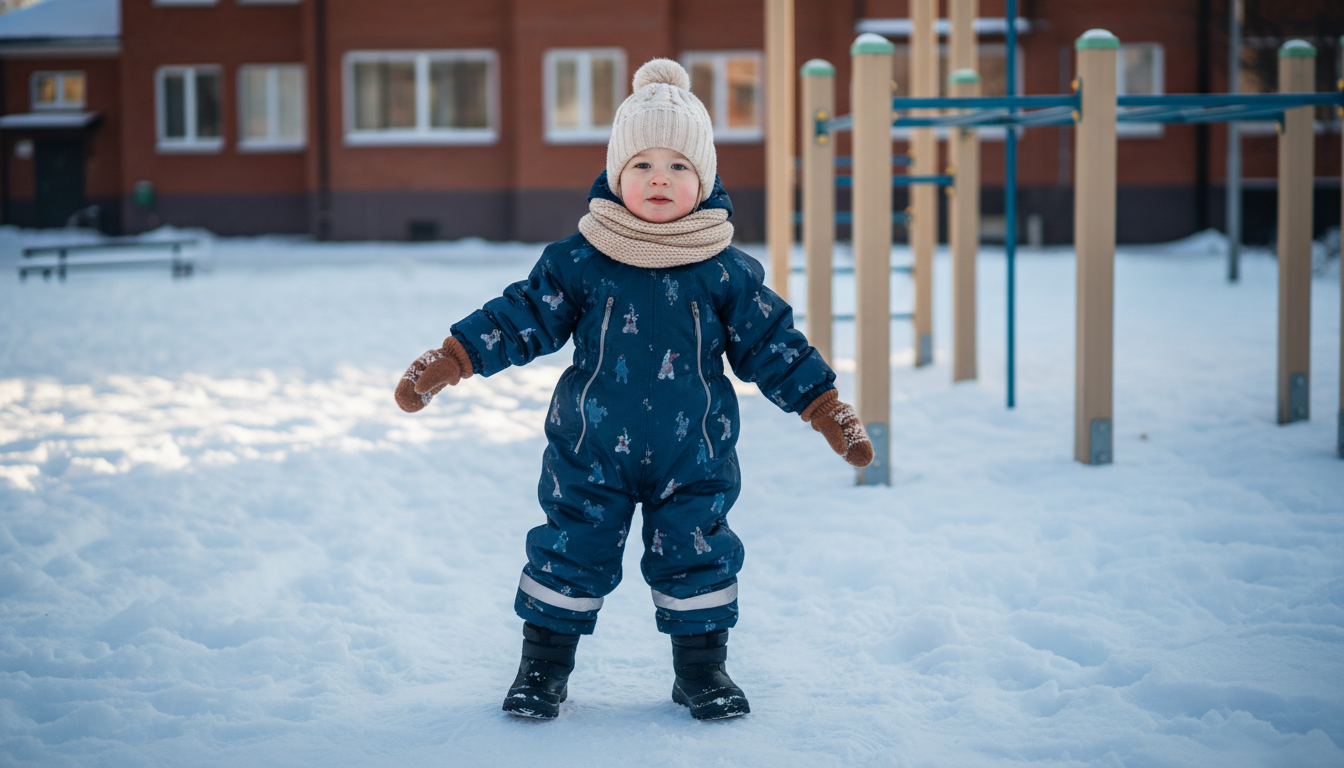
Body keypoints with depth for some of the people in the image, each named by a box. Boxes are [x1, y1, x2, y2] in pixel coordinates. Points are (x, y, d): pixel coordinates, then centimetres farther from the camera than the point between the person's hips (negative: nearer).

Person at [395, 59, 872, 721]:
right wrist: (445, 363, -13)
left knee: (697, 557, 7)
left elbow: (772, 345, 2)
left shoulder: (726, 272, -5)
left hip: (693, 458, 1)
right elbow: (521, 317, -5)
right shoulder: (577, 261, -7)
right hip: (590, 451, -1)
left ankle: (702, 669, 25)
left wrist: (828, 410, 2)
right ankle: (543, 668, 21)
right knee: (571, 553, 5)